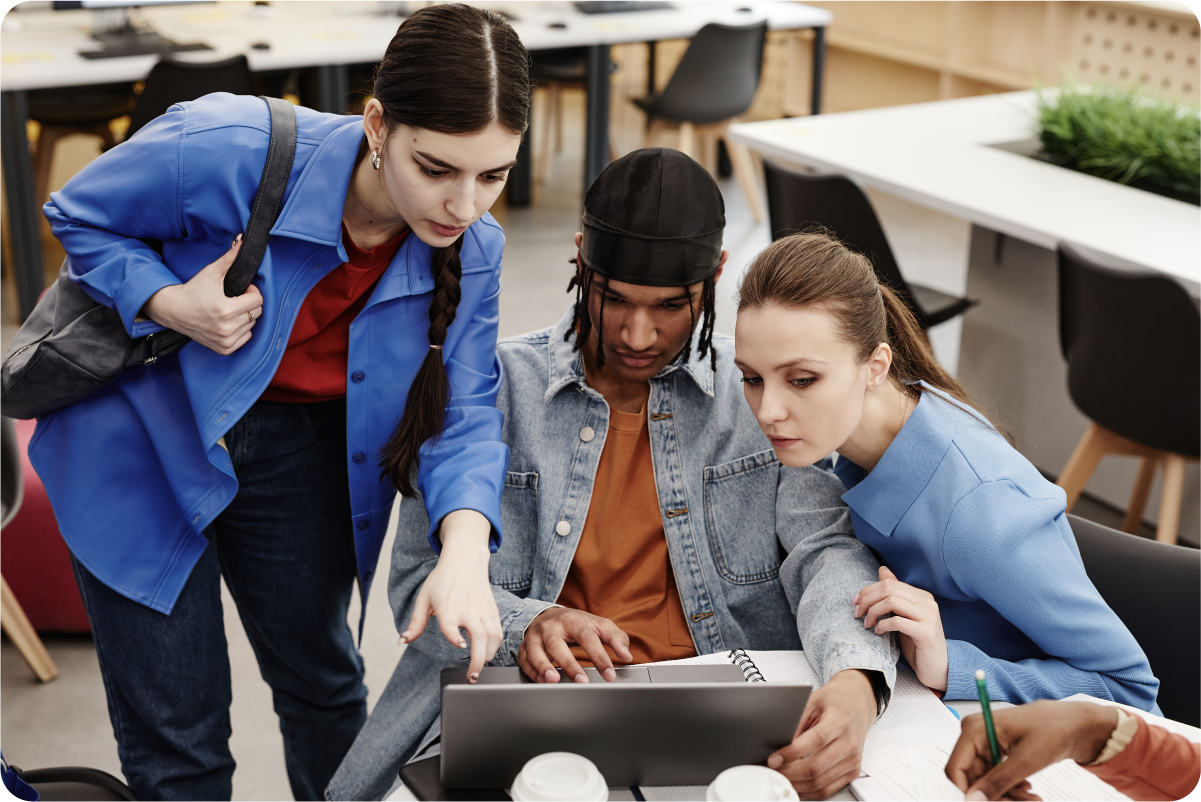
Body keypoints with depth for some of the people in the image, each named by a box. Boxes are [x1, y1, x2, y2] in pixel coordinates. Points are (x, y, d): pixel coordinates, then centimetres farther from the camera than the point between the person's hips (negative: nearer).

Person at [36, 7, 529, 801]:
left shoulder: (472, 249, -15)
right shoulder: (227, 151, -30)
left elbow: (464, 414, -13)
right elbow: (80, 215, -11)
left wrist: (465, 549, -32)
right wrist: (169, 304, -30)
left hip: (296, 450, 4)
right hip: (144, 440, -3)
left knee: (324, 684, 20)